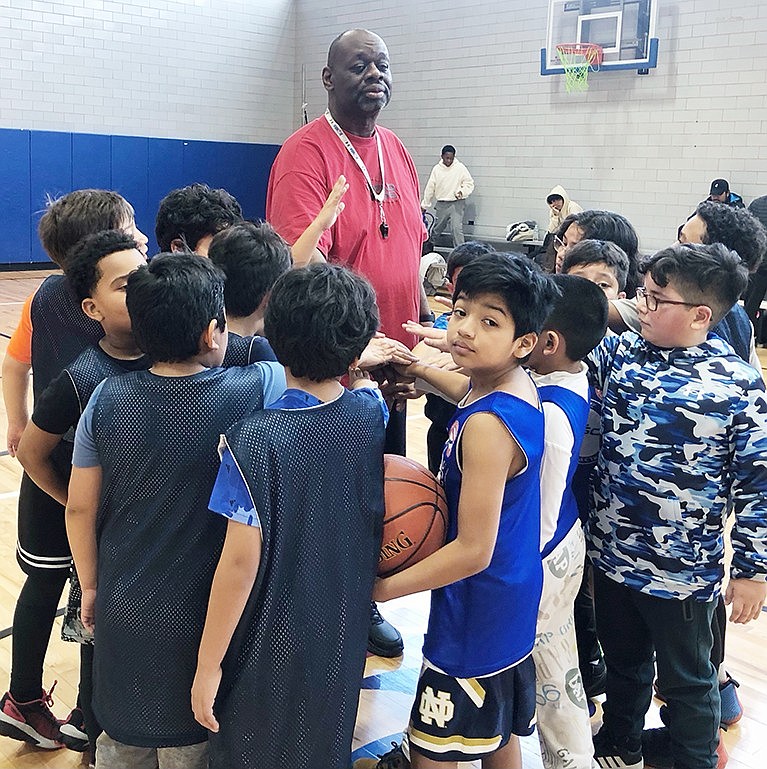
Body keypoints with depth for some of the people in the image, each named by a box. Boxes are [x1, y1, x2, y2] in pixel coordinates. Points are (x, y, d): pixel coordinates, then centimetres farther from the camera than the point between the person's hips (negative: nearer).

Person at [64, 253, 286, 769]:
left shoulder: (108, 399, -11)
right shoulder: (251, 392, -21)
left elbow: (80, 508, -2)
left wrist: (91, 587, 11)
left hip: (122, 611, 3)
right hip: (200, 619, -3)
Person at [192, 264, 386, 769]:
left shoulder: (254, 441, -24)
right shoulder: (372, 413, -10)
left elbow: (242, 558, -23)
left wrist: (208, 665, -15)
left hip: (270, 645, -4)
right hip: (344, 635, 5)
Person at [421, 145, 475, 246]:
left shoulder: (460, 168, -3)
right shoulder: (437, 169, 2)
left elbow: (469, 183, 2)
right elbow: (430, 187, 8)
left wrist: (462, 192, -17)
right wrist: (424, 205, 11)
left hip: (457, 204, -3)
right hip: (441, 204, 3)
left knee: (457, 229, -15)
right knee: (436, 229, 14)